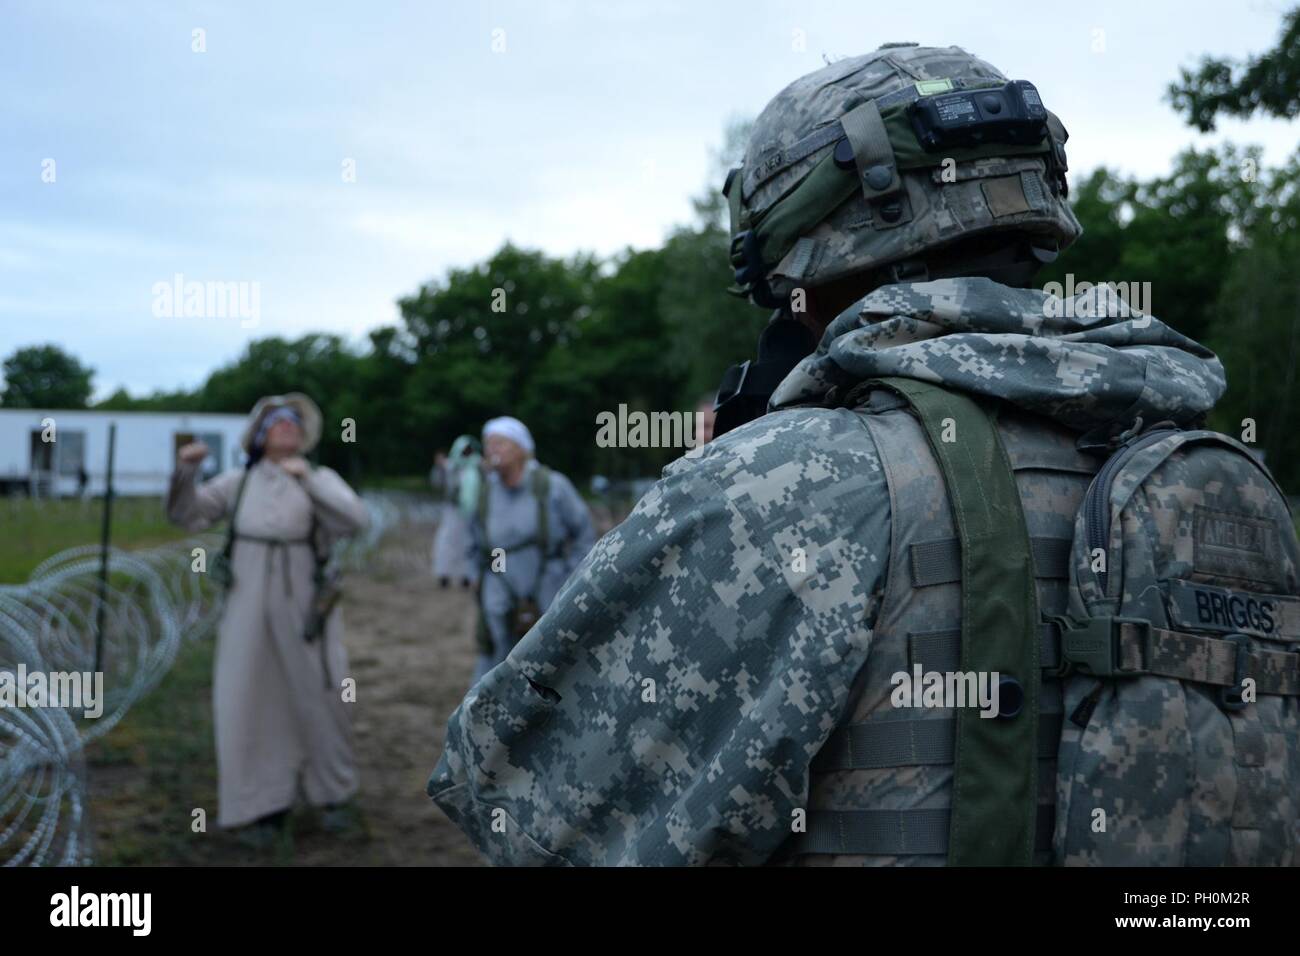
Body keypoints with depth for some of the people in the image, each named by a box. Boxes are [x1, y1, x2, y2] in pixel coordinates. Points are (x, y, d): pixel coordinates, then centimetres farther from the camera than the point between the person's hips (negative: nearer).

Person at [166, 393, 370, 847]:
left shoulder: (321, 479, 0)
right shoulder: (239, 482, 7)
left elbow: (356, 520, -17)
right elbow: (185, 513, 4)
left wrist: (308, 479, -27)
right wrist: (186, 469, -13)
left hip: (302, 607, -1)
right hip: (248, 607, 2)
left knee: (318, 699, 8)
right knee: (250, 703, 2)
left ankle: (335, 791, 29)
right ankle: (265, 805, 15)